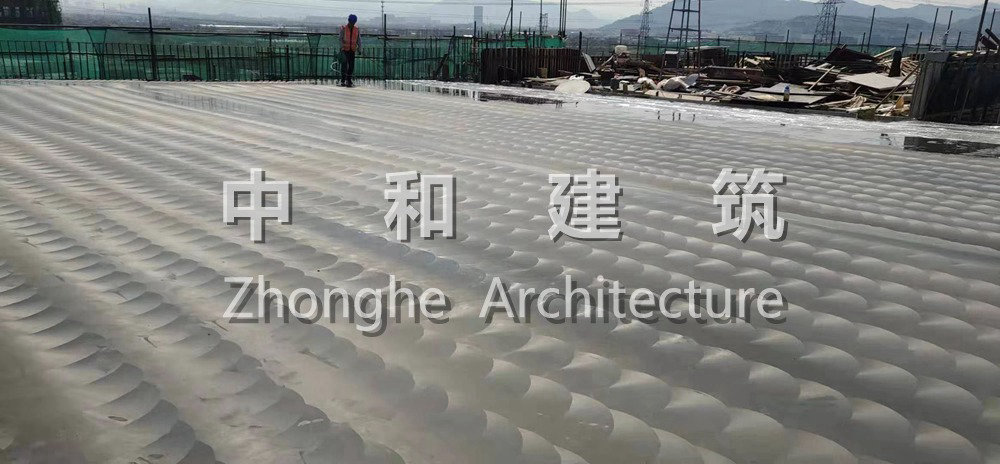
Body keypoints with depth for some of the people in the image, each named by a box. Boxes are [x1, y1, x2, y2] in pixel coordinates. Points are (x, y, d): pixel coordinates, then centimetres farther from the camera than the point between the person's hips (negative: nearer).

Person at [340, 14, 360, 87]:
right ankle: (343, 80, -10)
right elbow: (340, 39, -6)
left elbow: (359, 40, 7)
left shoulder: (357, 30, 7)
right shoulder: (343, 29, -2)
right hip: (345, 49, -3)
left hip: (352, 50, 3)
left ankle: (349, 81, 12)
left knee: (351, 65, 3)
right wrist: (341, 48, -16)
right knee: (344, 64, -12)